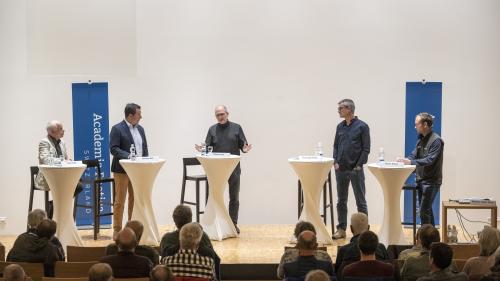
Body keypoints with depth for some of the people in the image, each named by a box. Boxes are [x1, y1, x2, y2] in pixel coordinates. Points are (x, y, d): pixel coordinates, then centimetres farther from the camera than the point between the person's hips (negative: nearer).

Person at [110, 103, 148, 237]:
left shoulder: (140, 129, 13)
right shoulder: (117, 129, -8)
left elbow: (145, 148, 17)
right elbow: (113, 148, -15)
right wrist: (129, 156, -26)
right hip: (122, 170, -6)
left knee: (135, 200, 10)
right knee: (120, 201, 0)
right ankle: (117, 230, 5)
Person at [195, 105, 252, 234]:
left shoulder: (236, 128, 4)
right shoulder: (212, 130, 8)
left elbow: (243, 144, 3)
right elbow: (208, 147, 5)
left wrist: (244, 149, -19)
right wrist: (202, 149, -16)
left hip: (234, 168, -1)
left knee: (234, 198, 5)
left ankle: (234, 224, 13)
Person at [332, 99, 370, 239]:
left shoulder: (362, 126, -6)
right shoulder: (340, 127, 10)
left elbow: (366, 149, -6)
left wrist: (359, 165, -11)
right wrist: (336, 162, 2)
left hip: (355, 170, -5)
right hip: (340, 169, 5)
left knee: (361, 201, 1)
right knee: (341, 201, 9)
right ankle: (341, 229, 16)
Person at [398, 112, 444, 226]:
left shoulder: (436, 140, -14)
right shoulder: (421, 139, 13)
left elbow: (430, 160, -22)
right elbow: (414, 155, 11)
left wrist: (411, 162, -28)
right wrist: (404, 160, -9)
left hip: (431, 181, -9)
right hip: (421, 180, 9)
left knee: (424, 211, -11)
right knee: (426, 210, 14)